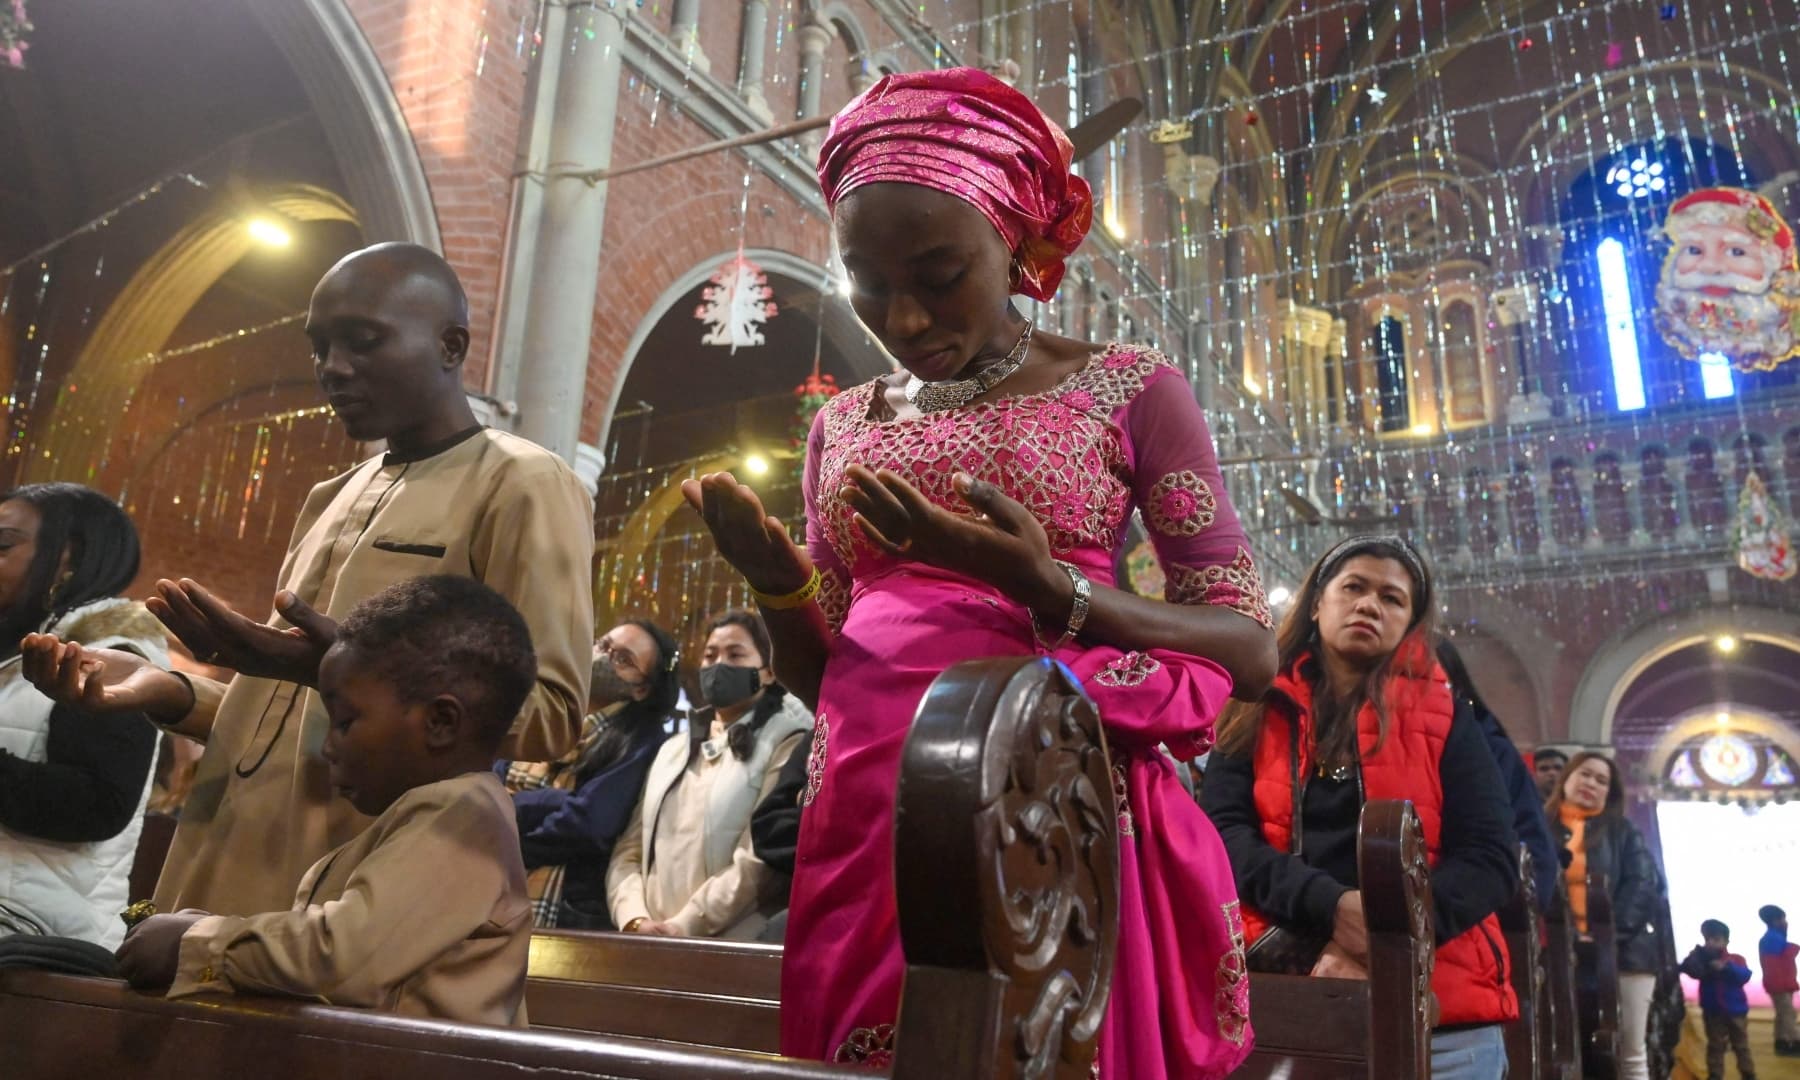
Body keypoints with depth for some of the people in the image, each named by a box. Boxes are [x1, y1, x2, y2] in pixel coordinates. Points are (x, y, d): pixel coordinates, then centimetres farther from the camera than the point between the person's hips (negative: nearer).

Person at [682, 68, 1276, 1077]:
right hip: (864, 820, 4)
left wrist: (1050, 589, -22)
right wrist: (778, 583, -6)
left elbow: (1250, 648, -5)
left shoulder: (1129, 388, 0)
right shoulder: (844, 424, 12)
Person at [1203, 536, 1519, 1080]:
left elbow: (1490, 856, -1)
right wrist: (1330, 906, -20)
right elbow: (1222, 833, -3)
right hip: (1286, 1001, 0)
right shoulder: (1260, 711, 7)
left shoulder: (1444, 716, 8)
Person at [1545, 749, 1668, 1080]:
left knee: (1632, 1052, 1)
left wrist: (1612, 930, -14)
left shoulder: (1622, 830, 10)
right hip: (1568, 954, 0)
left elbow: (1645, 883, -1)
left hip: (1623, 950, 0)